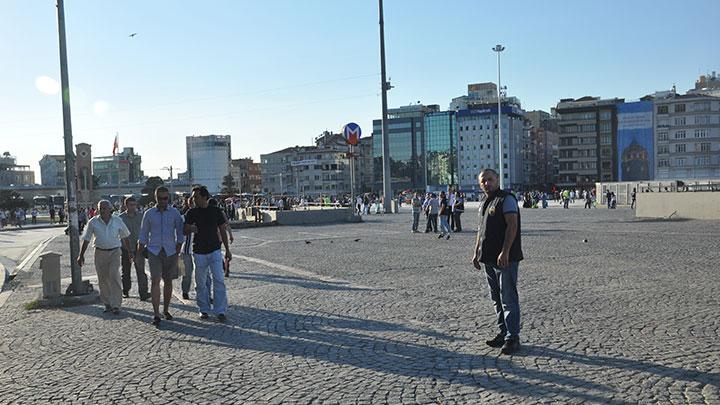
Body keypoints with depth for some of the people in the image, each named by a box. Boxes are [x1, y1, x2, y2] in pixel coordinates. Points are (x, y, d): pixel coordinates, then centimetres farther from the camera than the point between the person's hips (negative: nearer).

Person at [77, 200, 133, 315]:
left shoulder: (117, 221, 2)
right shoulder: (93, 222, 0)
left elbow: (124, 237, 13)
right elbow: (86, 240, 5)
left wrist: (130, 252, 18)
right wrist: (81, 255, 3)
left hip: (114, 252, -1)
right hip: (100, 253, 1)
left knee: (114, 277, -13)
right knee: (103, 280, 6)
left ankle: (116, 305, -10)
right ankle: (107, 303, 21)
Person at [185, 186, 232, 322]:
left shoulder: (215, 211, 1)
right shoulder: (191, 213, 1)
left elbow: (222, 231, 8)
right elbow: (185, 231, 2)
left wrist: (227, 250, 7)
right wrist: (191, 229, -23)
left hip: (215, 250, -1)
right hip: (199, 252, 1)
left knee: (219, 280, -7)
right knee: (200, 283, 7)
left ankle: (220, 311, -3)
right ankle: (204, 309, 20)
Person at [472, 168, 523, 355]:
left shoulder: (506, 199, -10)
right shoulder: (483, 203, 17)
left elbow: (512, 226, -18)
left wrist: (505, 252, -25)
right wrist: (477, 253, 20)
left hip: (505, 259, -9)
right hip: (488, 259, 9)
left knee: (508, 299, -5)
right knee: (497, 299, 15)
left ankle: (512, 338, 1)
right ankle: (504, 333, 25)